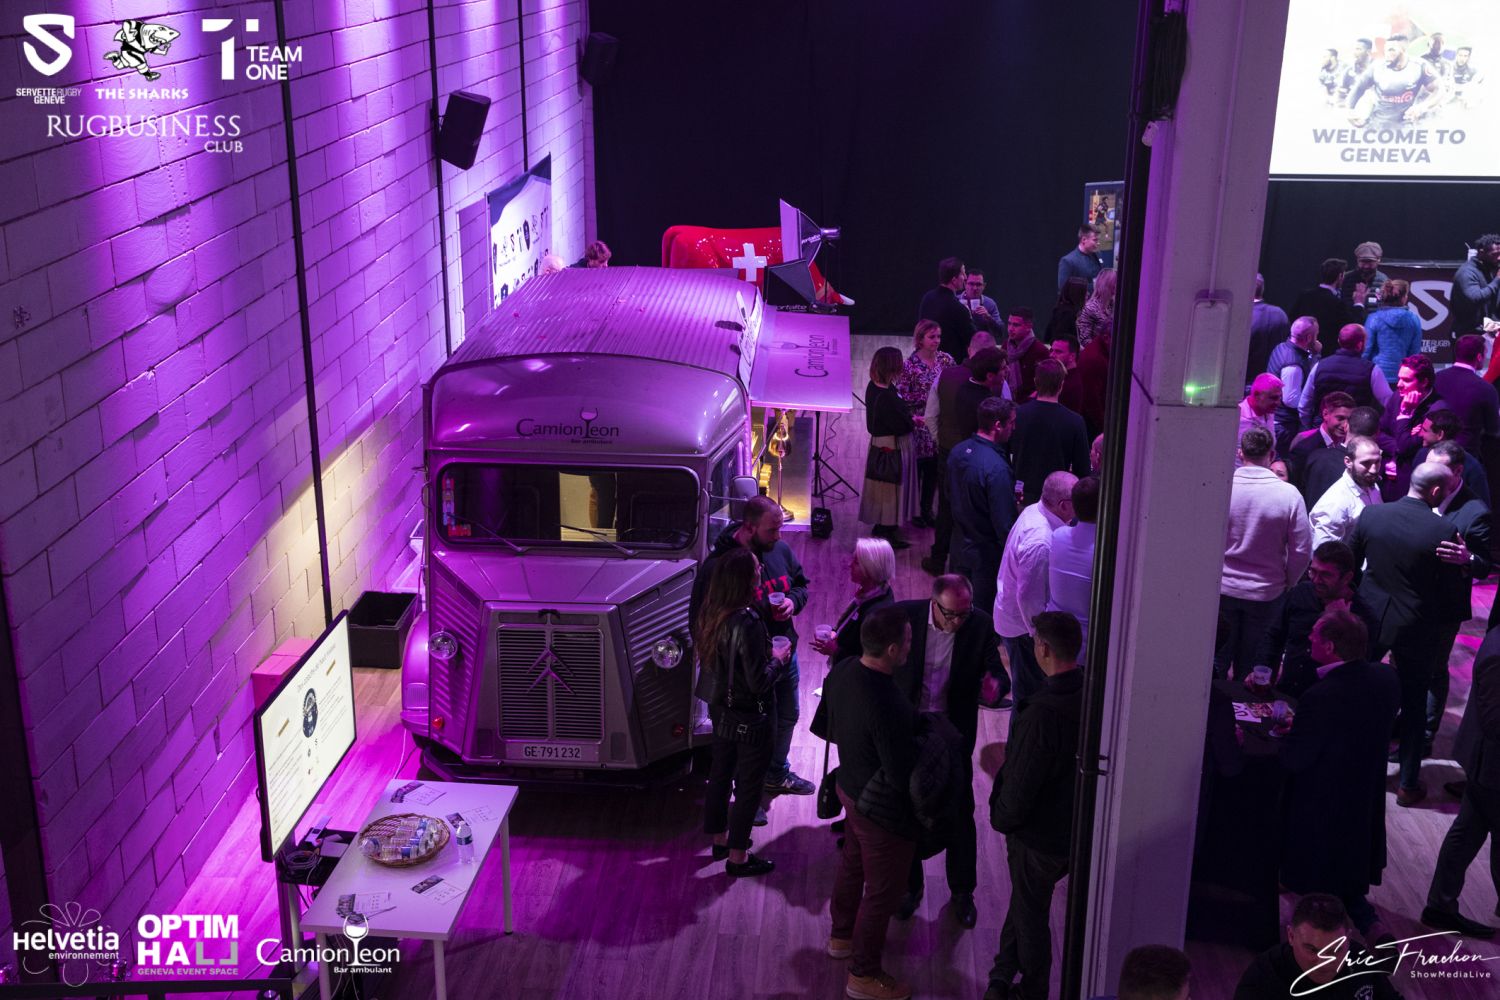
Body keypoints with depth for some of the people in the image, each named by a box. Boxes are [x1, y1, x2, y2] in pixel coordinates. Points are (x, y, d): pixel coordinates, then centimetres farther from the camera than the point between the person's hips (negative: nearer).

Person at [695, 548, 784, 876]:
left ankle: (719, 839, 41)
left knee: (720, 773, 23)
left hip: (720, 707, 8)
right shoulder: (747, 622, -30)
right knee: (749, 785, 9)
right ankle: (737, 857, 21)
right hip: (750, 715, -8)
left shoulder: (708, 613, -6)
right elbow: (759, 682, -26)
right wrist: (777, 659, -8)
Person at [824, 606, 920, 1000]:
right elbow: (902, 775, -29)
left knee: (852, 865, 30)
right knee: (883, 892, 12)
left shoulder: (841, 673, -11)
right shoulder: (886, 706, -38)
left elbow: (832, 729, 6)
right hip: (883, 809, -8)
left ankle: (842, 936, 53)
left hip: (850, 787, 9)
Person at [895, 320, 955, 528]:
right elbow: (902, 396, -10)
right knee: (916, 467, 6)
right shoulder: (910, 365, -11)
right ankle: (913, 511, 21)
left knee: (934, 468, 11)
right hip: (919, 423, -4)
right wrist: (927, 395, -17)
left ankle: (927, 509, 26)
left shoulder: (946, 360, 1)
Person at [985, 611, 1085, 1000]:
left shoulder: (1042, 715, -34)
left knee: (1030, 914, 15)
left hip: (1038, 836, -7)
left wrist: (1000, 819, -5)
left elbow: (1019, 789, -26)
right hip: (1077, 828, 7)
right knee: (1025, 902, 26)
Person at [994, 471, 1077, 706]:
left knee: (1025, 689, 24)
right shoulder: (1040, 541, -32)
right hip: (1023, 625, -9)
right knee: (1029, 694, 6)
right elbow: (1029, 598, -28)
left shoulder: (1033, 511, -2)